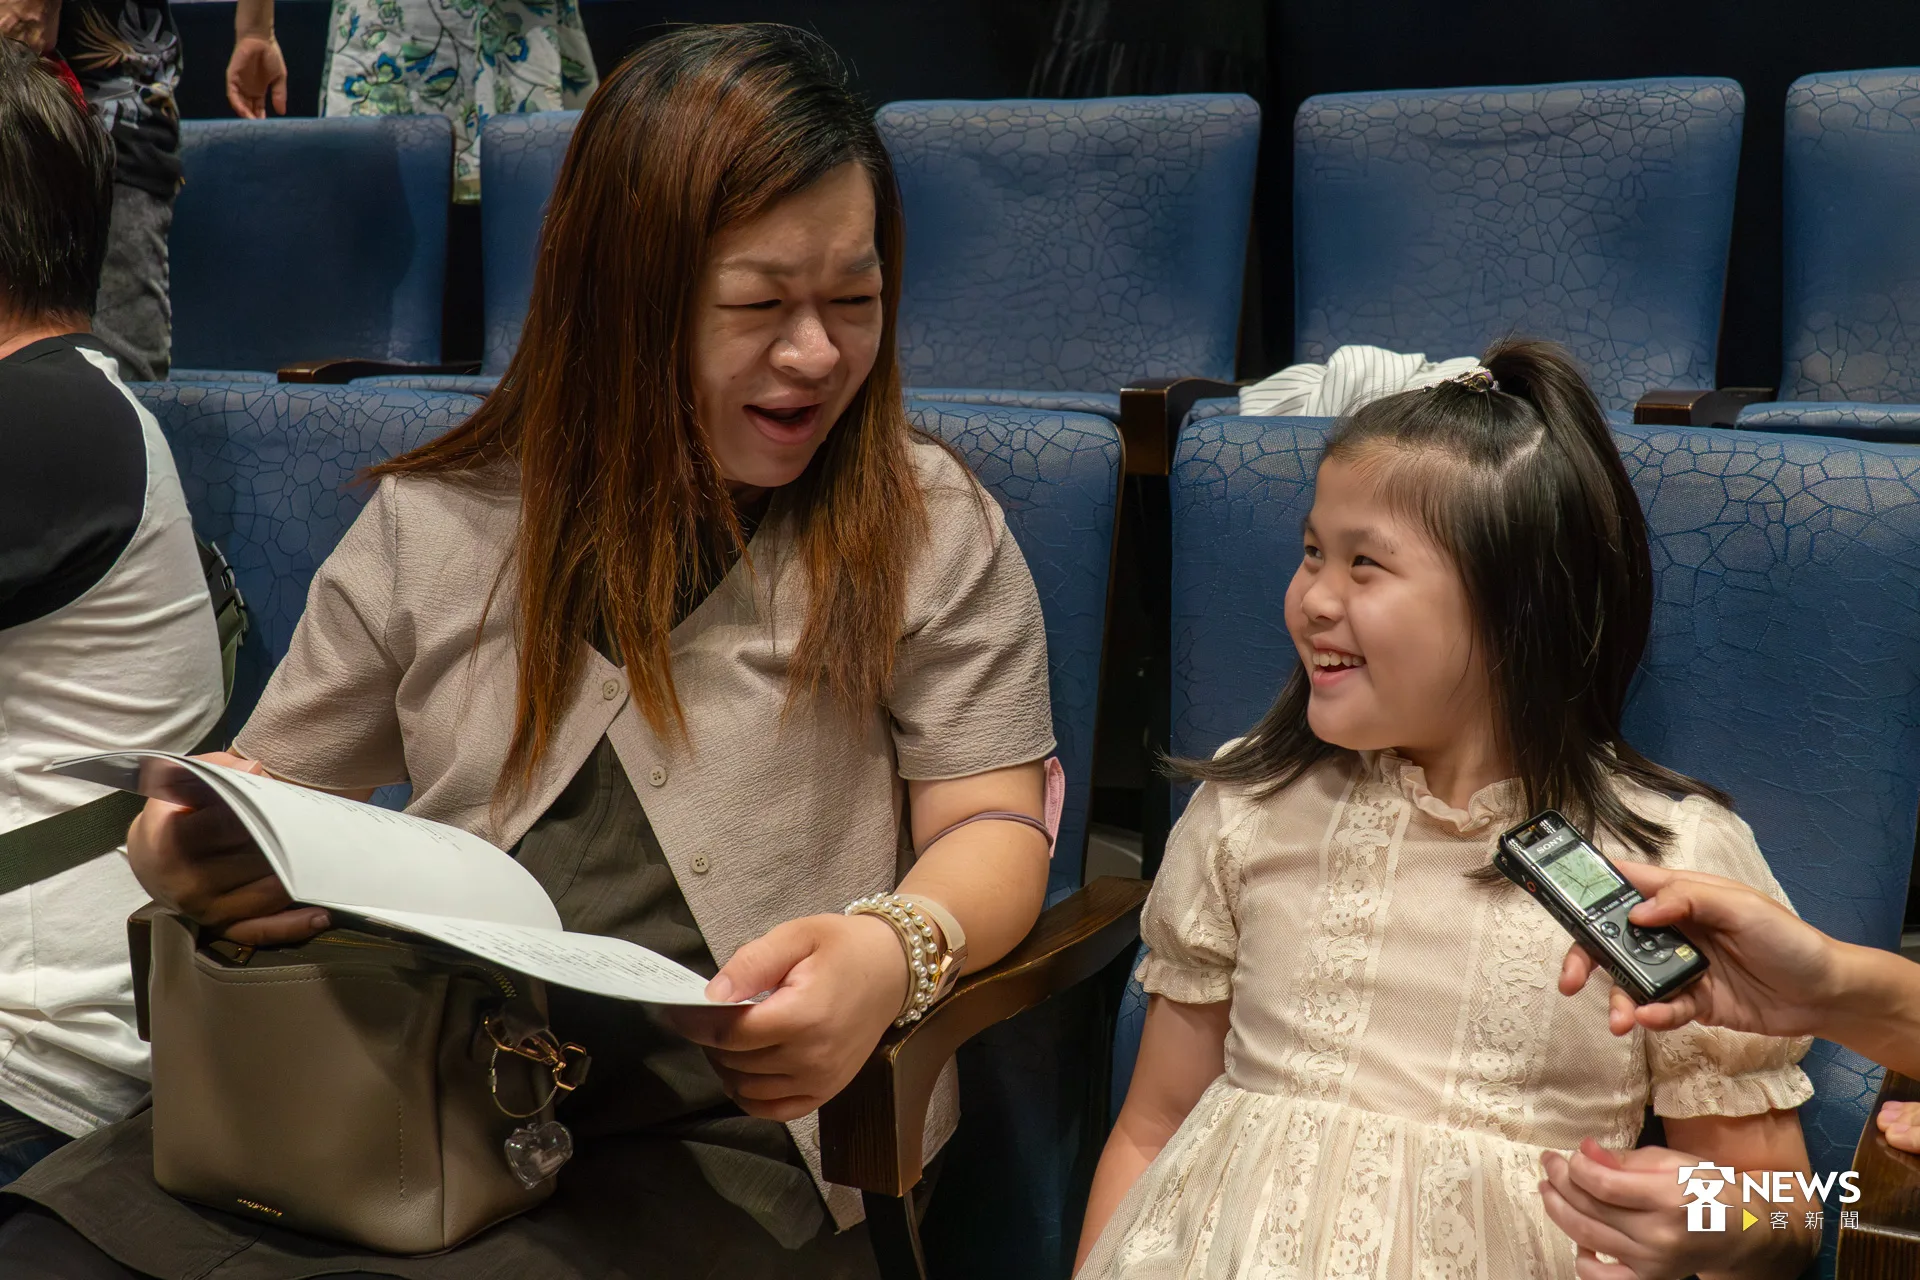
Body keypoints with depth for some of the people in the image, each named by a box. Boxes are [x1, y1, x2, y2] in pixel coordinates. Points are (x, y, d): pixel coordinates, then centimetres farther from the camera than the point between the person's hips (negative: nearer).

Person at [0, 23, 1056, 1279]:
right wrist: (182, 851, -7)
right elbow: (255, 794, 18)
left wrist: (895, 947, -22)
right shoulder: (435, 527, 12)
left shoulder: (932, 532, 4)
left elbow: (992, 827, 1)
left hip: (721, 1138, -3)